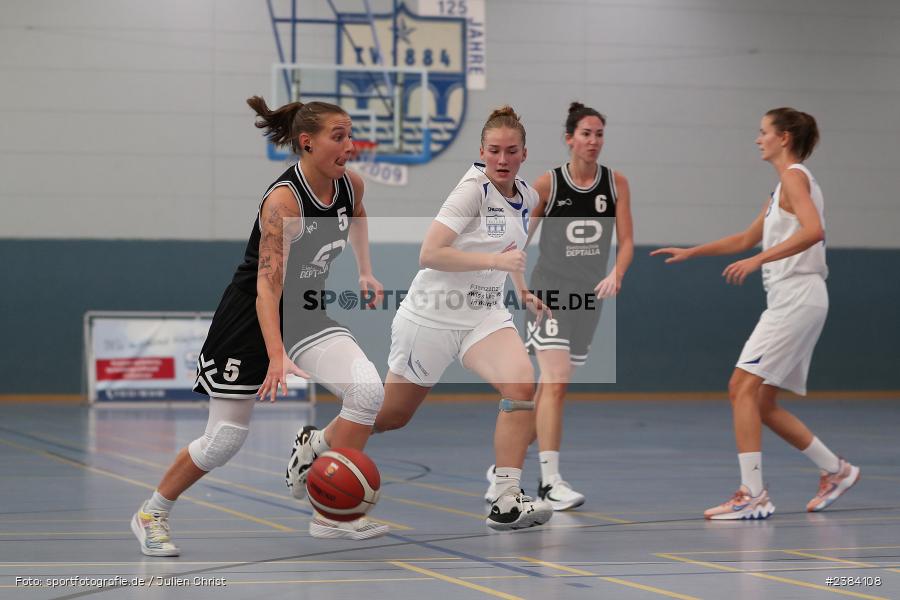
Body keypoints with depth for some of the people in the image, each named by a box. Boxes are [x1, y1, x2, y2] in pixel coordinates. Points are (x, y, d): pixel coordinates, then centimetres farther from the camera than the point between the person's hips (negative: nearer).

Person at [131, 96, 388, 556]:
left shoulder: (349, 184, -6)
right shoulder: (283, 200, -27)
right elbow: (267, 284, -34)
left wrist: (364, 270, 18)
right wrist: (278, 358, -44)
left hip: (306, 312, 6)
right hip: (251, 317, -6)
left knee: (368, 392, -18)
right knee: (226, 439, 0)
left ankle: (330, 514, -9)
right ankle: (151, 514, 24)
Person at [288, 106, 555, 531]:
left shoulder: (526, 197, 4)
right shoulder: (473, 188, -18)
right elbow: (428, 255, -27)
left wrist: (522, 291, 16)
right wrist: (495, 260, -30)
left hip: (484, 314, 5)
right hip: (432, 316, -5)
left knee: (521, 387, -22)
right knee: (393, 413, 10)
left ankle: (506, 503, -20)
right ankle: (315, 443, 38)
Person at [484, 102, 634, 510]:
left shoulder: (616, 183, 4)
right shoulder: (548, 184, -4)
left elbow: (626, 242, 1)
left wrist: (616, 273, -18)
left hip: (589, 294, 4)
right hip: (549, 290, -4)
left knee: (551, 385, 10)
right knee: (555, 382, -17)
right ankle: (550, 480, -17)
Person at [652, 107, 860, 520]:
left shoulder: (794, 176, -7)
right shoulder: (785, 185, 22)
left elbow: (813, 230, -25)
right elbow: (746, 239, 31)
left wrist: (758, 260, -30)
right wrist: (689, 252, 28)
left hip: (797, 297, -10)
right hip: (788, 300, 10)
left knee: (743, 387, -14)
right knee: (763, 404, 10)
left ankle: (753, 495, -18)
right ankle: (835, 470, 18)